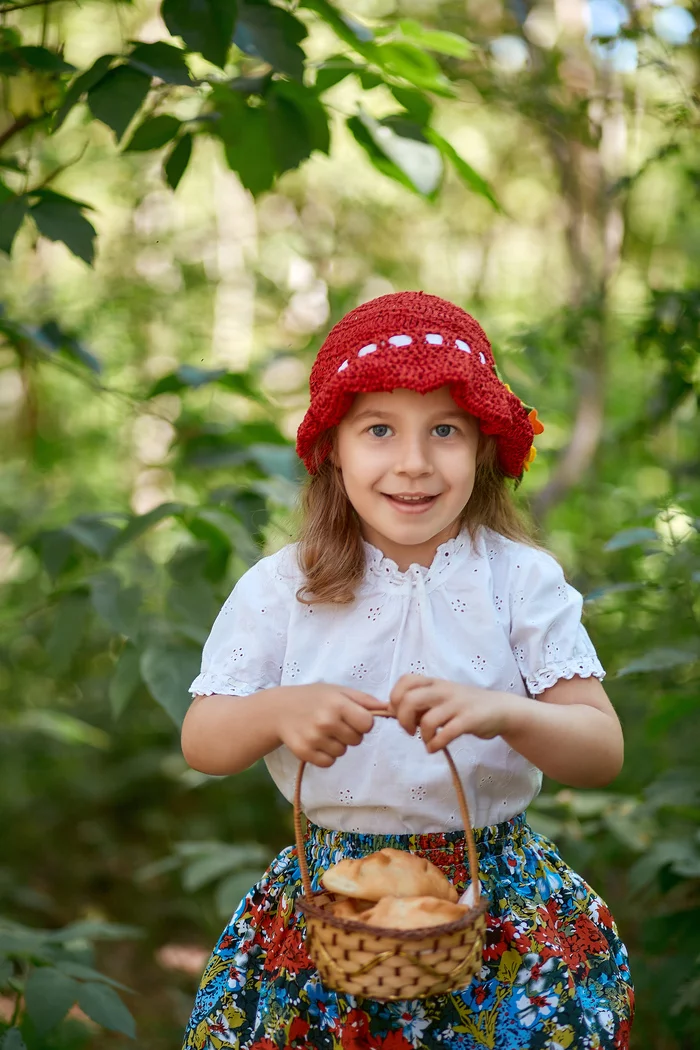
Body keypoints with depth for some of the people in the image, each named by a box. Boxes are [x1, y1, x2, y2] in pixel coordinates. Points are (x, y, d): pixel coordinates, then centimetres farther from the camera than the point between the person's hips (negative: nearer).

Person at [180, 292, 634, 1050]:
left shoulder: (523, 581, -7)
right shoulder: (283, 587, -4)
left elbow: (603, 751, -11)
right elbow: (201, 744, -4)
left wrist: (503, 713, -32)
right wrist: (280, 711, -26)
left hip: (497, 895, 0)